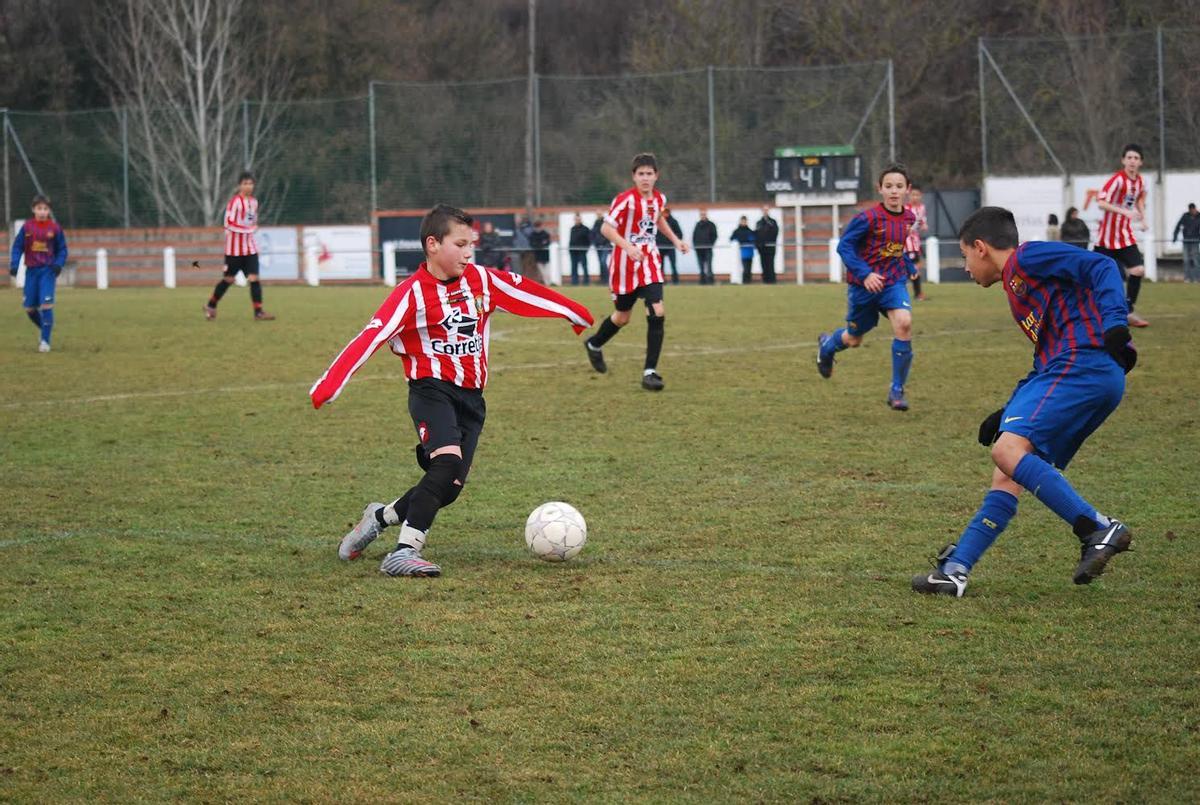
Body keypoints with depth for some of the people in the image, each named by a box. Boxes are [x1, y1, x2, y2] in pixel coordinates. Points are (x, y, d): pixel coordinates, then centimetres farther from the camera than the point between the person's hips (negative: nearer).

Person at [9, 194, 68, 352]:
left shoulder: (54, 227, -2)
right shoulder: (27, 227, 0)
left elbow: (62, 249, 5)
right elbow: (17, 247, 3)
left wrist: (59, 263, -11)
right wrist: (14, 264, -11)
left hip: (48, 270, -2)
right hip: (31, 270, 3)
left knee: (46, 304, -16)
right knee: (29, 308, 6)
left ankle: (45, 340, -10)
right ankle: (43, 327, 35)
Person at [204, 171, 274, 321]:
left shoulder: (254, 202, 9)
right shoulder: (235, 201, -13)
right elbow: (228, 222, -18)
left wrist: (254, 227, 4)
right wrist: (247, 228, -22)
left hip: (250, 245, 5)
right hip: (235, 246, -5)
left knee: (254, 278, -5)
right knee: (229, 279, 4)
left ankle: (258, 312, -6)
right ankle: (210, 305, 24)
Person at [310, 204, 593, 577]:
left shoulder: (481, 280, 5)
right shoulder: (412, 294, -12)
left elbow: (525, 291, 18)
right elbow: (370, 337, -19)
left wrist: (575, 312, 27)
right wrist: (328, 386, -28)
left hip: (470, 398, 6)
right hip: (432, 389, -6)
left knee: (449, 487, -1)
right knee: (449, 461, -29)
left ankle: (381, 517, 26)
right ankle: (404, 552, -27)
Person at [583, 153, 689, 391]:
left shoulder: (660, 199, 2)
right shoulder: (626, 200, -17)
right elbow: (606, 228, -19)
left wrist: (675, 240, 17)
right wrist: (628, 247, -31)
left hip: (650, 263, 4)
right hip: (625, 264, -4)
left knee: (657, 314, -14)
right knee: (622, 316, 11)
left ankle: (650, 372, -9)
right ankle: (594, 345, 44)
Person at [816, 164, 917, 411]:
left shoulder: (909, 218, -1)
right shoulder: (868, 218, -19)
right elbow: (844, 246, -16)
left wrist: (908, 268, 12)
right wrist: (865, 274, -25)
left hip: (893, 281, 3)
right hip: (864, 285, -3)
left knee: (903, 322, -25)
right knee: (854, 338, 13)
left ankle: (897, 390, -13)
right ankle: (826, 345, 54)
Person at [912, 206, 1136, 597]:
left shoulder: (1028, 257, 3)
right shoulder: (1017, 284, 32)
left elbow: (1100, 267, -10)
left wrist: (1114, 322, -24)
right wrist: (1010, 412, 32)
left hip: (1084, 364, -10)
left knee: (1007, 449, -23)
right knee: (1008, 476, 7)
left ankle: (1098, 529, -27)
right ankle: (954, 570, 7)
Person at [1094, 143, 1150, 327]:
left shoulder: (1140, 181, 3)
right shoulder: (1117, 180, -18)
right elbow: (1101, 202, -28)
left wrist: (1142, 218, 9)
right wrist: (1125, 212, -38)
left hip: (1125, 235, 6)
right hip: (1107, 235, -6)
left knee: (1138, 271, -8)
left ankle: (1128, 312, 1)